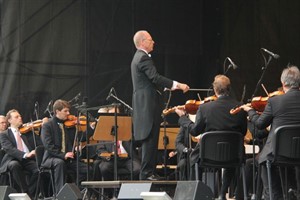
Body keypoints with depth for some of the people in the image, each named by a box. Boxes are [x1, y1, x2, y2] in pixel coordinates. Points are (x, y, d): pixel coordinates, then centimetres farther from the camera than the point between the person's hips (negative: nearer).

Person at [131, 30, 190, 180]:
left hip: (143, 104, 11)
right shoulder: (143, 58, -13)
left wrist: (171, 86, 20)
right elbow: (155, 78, -22)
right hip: (148, 104, -11)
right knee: (150, 139, -10)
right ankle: (147, 173, -12)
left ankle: (148, 173, 12)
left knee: (149, 139, 11)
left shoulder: (138, 57, 20)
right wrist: (178, 85, -21)